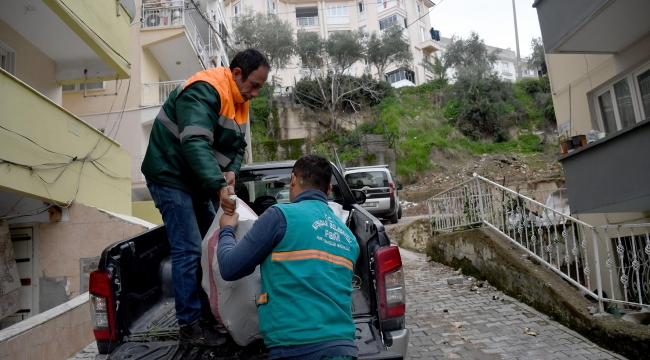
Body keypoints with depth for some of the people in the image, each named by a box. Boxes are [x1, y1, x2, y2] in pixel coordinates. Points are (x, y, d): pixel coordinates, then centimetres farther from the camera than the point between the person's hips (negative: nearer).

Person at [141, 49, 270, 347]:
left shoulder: (239, 101, 7)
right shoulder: (204, 91, -23)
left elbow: (237, 146, 6)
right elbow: (195, 143, -36)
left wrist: (231, 171, -15)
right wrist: (218, 185, -43)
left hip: (197, 181, 10)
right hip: (171, 177, -10)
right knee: (188, 250, -11)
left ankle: (208, 313, 22)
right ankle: (189, 325, 0)